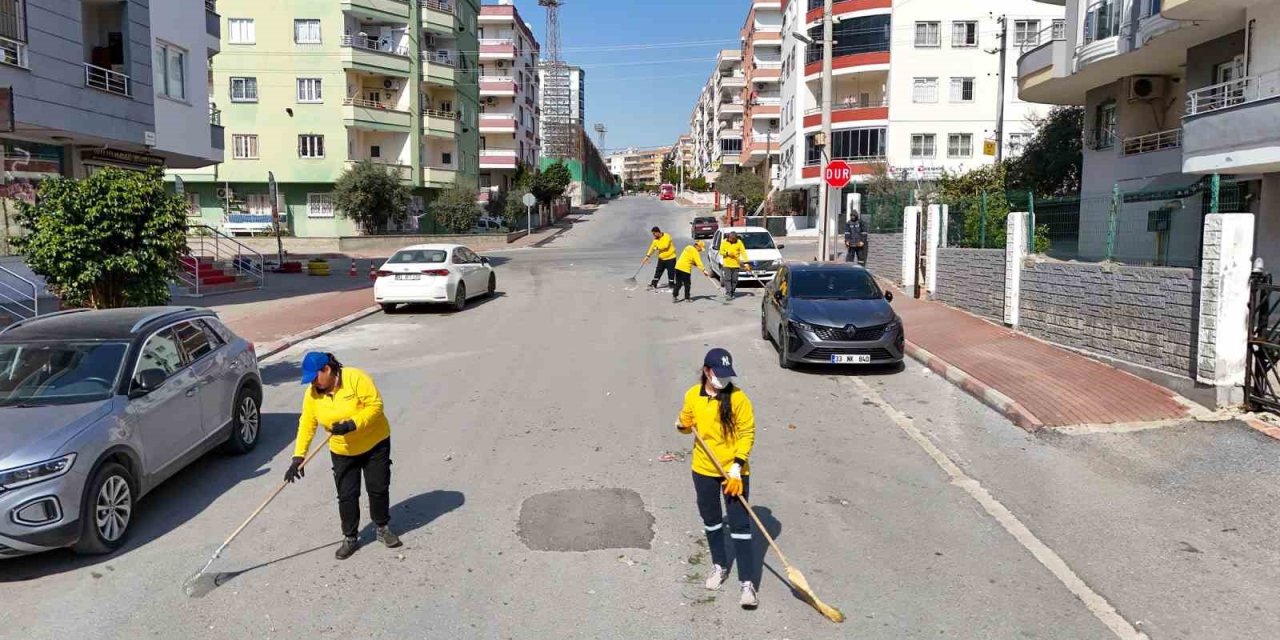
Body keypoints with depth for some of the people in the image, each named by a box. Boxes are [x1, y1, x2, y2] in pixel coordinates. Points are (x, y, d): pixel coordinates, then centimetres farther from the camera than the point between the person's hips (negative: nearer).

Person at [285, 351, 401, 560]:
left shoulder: (355, 378, -23)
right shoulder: (312, 393, -9)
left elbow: (375, 405, -24)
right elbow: (307, 425, -8)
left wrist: (352, 424, -34)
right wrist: (298, 457, -15)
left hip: (375, 444, -3)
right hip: (342, 452, 3)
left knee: (378, 488, 6)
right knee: (346, 496, 1)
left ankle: (383, 529, 26)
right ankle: (350, 538, 17)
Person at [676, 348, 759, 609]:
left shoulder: (738, 397, -13)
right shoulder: (692, 395, -3)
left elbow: (747, 433, -12)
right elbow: (687, 422, 13)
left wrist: (737, 465, -19)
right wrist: (682, 426, -11)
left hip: (734, 471, -4)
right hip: (704, 470, 4)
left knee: (740, 525, -4)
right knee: (711, 521, 18)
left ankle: (747, 583, 1)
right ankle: (719, 566, 38)